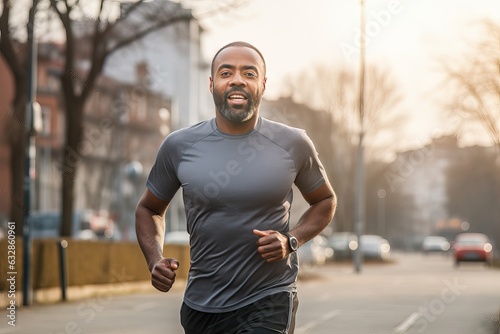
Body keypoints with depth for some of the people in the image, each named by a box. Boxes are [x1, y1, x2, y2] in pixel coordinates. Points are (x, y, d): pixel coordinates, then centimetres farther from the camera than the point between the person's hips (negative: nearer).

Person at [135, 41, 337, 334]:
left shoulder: (293, 145, -5)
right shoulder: (179, 146, -3)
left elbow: (325, 200, 11)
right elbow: (149, 209, 11)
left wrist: (291, 241, -7)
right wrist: (155, 261, -6)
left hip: (268, 303, -2)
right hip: (201, 306, 3)